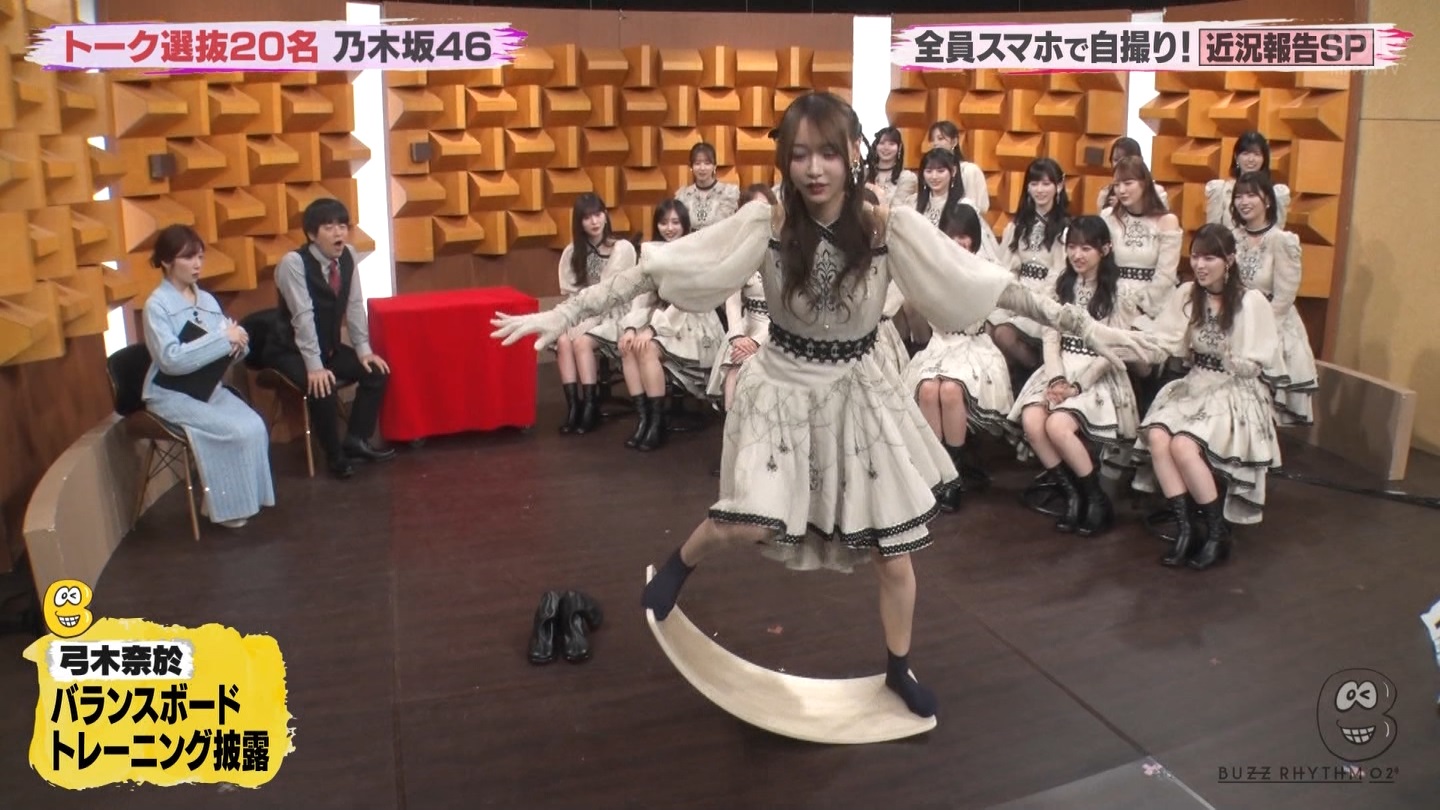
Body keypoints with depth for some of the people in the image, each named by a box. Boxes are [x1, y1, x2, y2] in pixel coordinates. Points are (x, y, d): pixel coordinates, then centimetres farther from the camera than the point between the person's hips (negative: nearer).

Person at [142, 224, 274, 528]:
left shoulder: (207, 300, 7)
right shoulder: (157, 305, -12)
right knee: (238, 432, -22)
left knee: (255, 425, -19)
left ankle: (249, 498, -4)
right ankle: (227, 507, -4)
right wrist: (223, 338, -23)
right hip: (171, 395, -6)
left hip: (209, 388, 6)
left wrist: (237, 344, -19)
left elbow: (229, 348, 6)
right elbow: (171, 359, -25)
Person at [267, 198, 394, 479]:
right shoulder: (293, 262, -23)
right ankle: (335, 455, -10)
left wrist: (363, 350, -6)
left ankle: (357, 439, 3)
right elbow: (303, 316, -28)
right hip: (292, 350, -7)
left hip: (330, 347, 7)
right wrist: (315, 366, -32)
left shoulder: (348, 256, -5)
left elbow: (355, 305, -1)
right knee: (322, 387, -30)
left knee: (376, 371, -7)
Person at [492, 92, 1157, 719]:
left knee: (893, 553, 7)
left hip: (857, 391, 2)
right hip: (782, 387, -1)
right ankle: (682, 561, 22)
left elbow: (990, 282, -12)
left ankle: (898, 669, 36)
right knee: (749, 525, -17)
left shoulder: (891, 227, -15)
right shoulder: (766, 222, -17)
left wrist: (1083, 323, -13)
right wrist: (563, 314, -19)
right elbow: (657, 268, -17)